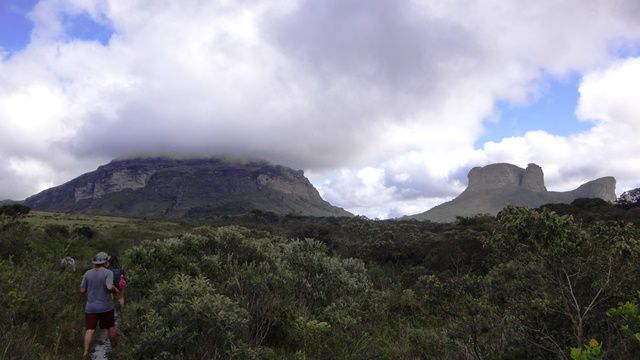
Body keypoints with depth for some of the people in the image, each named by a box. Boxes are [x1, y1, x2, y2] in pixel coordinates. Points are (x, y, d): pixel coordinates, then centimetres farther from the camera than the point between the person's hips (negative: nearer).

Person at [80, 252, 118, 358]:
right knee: (111, 326, 17)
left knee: (90, 330, 5)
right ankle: (114, 345, 32)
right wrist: (116, 290, -6)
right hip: (106, 307, -2)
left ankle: (85, 352, -3)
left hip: (90, 307, 2)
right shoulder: (108, 273, -12)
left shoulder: (87, 273, -1)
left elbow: (82, 290, 1)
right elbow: (110, 287, -26)